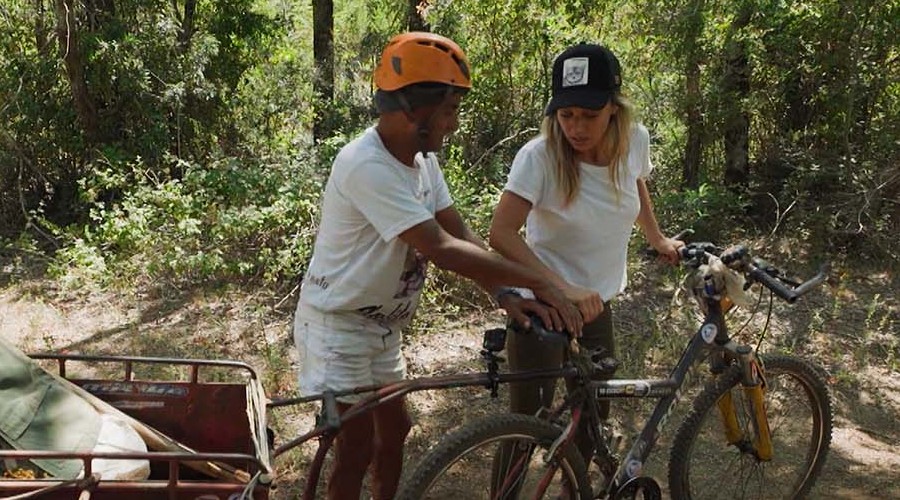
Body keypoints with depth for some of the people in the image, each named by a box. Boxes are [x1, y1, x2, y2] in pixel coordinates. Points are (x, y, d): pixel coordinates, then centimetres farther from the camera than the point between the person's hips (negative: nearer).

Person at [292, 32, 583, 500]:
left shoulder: (422, 159, -2)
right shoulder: (366, 165, -30)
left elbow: (461, 234, -4)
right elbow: (442, 249, -34)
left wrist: (505, 293, -19)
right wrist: (539, 282, -31)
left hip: (381, 323, 8)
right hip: (338, 324, -8)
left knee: (394, 428, 17)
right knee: (357, 447, -2)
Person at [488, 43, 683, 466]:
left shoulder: (635, 140, -10)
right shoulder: (539, 156, -25)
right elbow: (502, 234, -32)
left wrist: (657, 239, 24)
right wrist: (563, 288, -40)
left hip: (598, 300, 6)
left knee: (596, 408, 21)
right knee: (529, 417, 0)